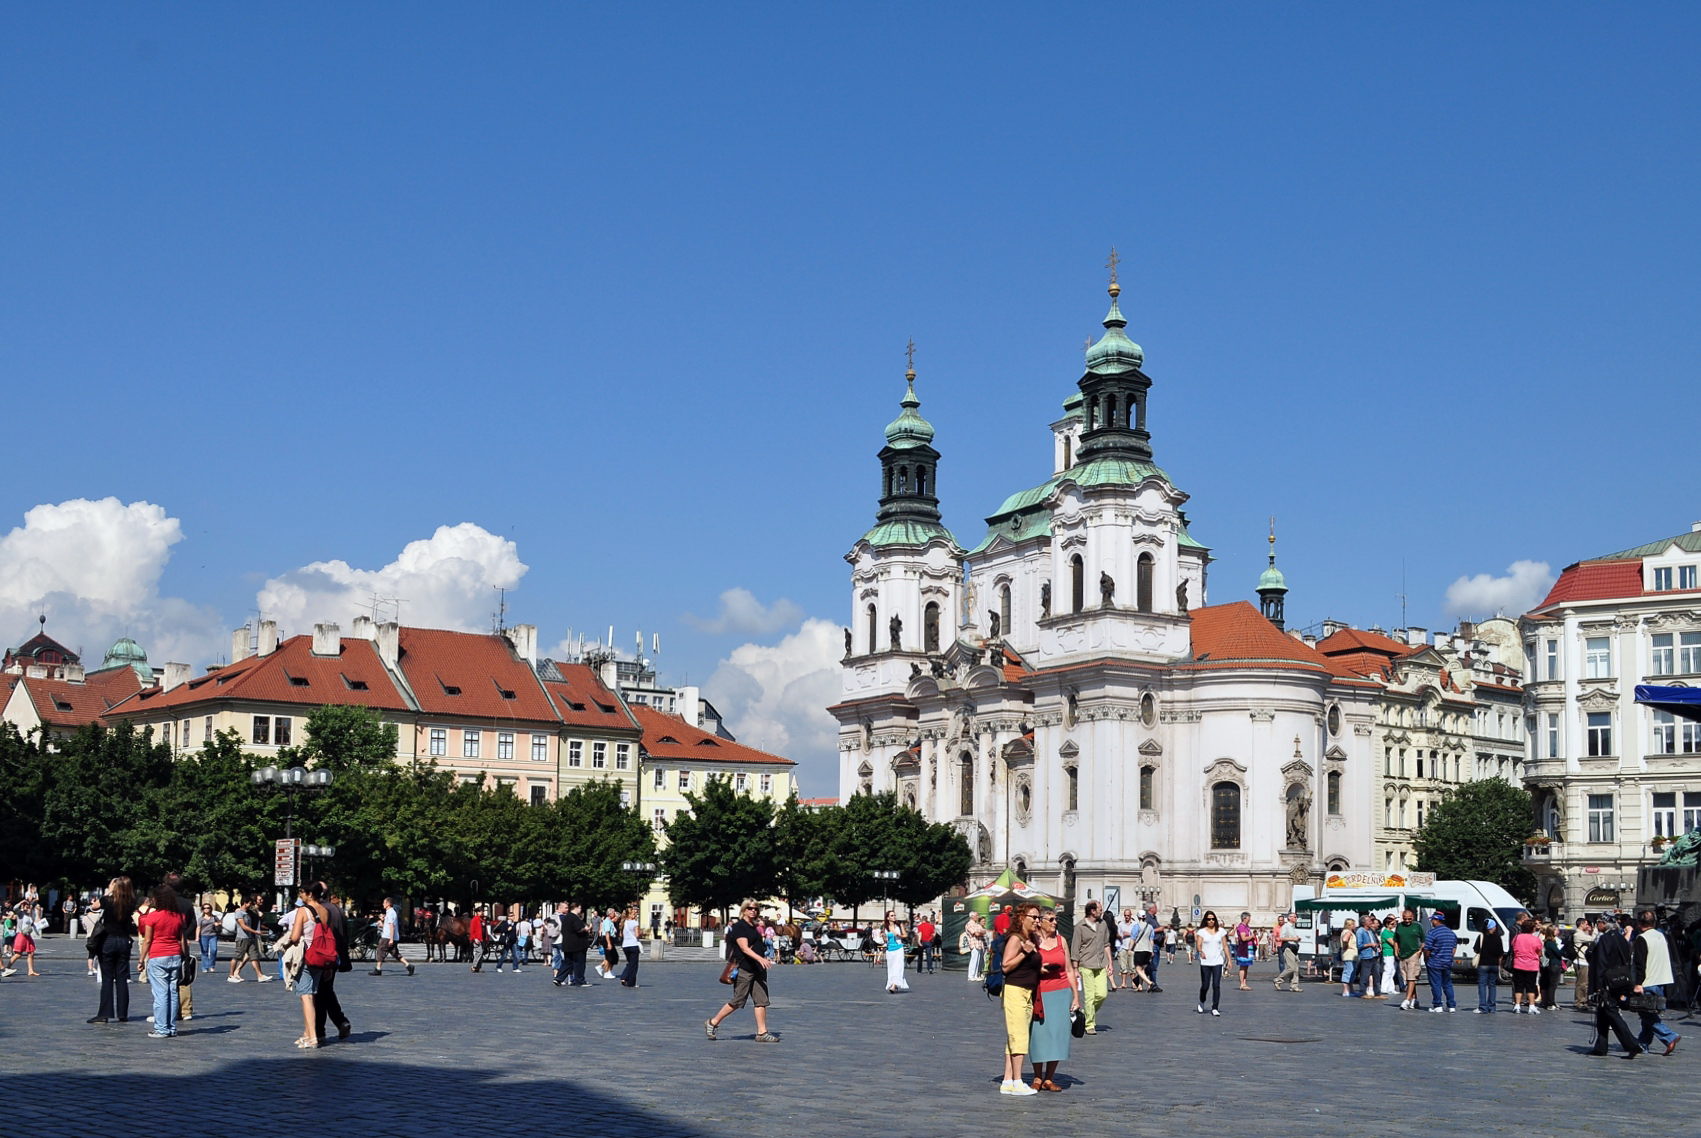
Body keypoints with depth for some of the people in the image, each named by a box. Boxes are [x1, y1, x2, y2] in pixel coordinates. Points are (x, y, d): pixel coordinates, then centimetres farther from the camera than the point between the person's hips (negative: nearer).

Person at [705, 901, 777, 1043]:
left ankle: (762, 1033, 2)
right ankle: (712, 1023, 12)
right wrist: (760, 958, -34)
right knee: (737, 1001, -3)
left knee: (761, 1001, 1)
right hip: (743, 969, -8)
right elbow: (744, 948, -22)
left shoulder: (754, 927, 17)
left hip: (758, 969, 8)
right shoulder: (739, 927, -10)